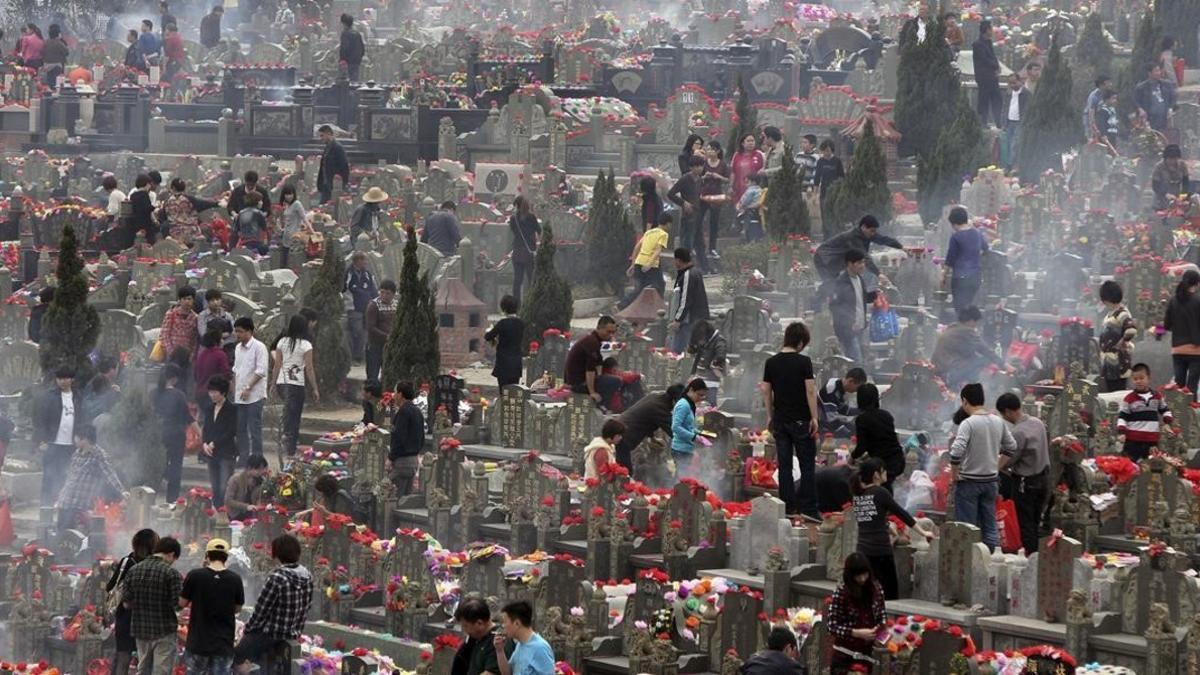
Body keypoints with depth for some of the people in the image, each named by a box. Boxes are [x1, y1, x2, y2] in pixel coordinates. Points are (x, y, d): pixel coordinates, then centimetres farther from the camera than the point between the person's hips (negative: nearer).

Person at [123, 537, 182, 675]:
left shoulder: (133, 570, 3)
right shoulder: (171, 573, -14)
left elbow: (126, 601, 1)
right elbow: (178, 603, -17)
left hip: (140, 629, 5)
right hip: (164, 631, -5)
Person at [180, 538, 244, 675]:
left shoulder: (195, 575, -10)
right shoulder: (235, 579, -6)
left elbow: (182, 603, 1)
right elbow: (238, 608, 6)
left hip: (198, 642, -1)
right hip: (224, 643, 1)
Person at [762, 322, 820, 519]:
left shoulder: (771, 363, 4)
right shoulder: (803, 362, -10)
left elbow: (766, 391, 7)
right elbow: (810, 390, -12)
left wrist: (770, 417, 16)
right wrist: (814, 417, -7)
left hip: (780, 420, 4)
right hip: (801, 420, -4)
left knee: (784, 465, 7)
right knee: (807, 465, 1)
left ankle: (788, 506, 7)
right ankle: (807, 508, -2)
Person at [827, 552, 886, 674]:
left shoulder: (876, 589, 0)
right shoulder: (842, 592, -11)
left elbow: (881, 617, 11)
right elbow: (832, 626, -12)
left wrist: (878, 629, -11)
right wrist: (857, 633, -22)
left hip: (866, 654, 4)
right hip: (844, 656, -4)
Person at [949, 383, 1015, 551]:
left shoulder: (968, 423, -17)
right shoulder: (998, 422, 2)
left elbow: (956, 451, -26)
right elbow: (1011, 447, 10)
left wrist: (954, 473, -13)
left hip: (969, 480, -5)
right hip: (991, 479, 6)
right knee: (990, 526, 12)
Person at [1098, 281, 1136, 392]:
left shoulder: (1122, 313, -17)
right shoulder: (1110, 312, 12)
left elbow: (1132, 330, -32)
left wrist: (1122, 342, -18)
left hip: (1118, 360, -10)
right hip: (1108, 359, 10)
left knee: (1117, 391, -6)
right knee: (1109, 389, 14)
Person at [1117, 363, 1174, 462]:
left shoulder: (1157, 396, 6)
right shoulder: (1129, 398, -4)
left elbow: (1164, 410, 20)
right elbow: (1122, 417, -4)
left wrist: (1168, 422, 2)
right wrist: (1121, 432, -14)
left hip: (1152, 439, 3)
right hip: (1133, 439, -3)